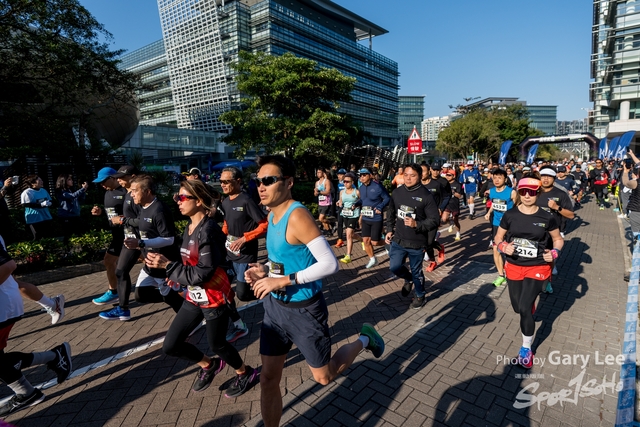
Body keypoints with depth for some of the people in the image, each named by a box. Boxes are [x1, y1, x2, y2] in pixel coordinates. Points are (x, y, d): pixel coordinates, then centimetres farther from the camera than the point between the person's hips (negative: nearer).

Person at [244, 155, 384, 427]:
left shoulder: (297, 215, -24)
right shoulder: (272, 214, 2)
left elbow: (330, 264, -29)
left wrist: (283, 280, -28)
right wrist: (265, 270, -3)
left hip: (303, 310, -7)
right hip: (274, 306, 7)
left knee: (323, 377, 15)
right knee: (268, 379, 15)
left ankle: (363, 340, 38)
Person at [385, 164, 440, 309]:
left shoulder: (426, 195, -14)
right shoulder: (397, 192, 1)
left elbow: (435, 220, -14)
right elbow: (391, 213, 14)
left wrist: (416, 224, -27)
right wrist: (389, 230, 7)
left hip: (417, 243, -4)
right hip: (398, 240, 4)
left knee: (416, 271, 11)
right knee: (394, 267, 6)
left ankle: (420, 296, 37)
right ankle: (408, 279, 40)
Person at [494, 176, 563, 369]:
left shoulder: (547, 218, -9)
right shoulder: (510, 215, -8)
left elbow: (558, 239, 6)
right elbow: (498, 237, 3)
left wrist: (554, 252, -14)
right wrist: (503, 247, -19)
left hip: (537, 268, -2)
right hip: (514, 266, 3)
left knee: (525, 309, -11)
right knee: (517, 307, 16)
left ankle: (526, 348, 14)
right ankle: (531, 300, 57)